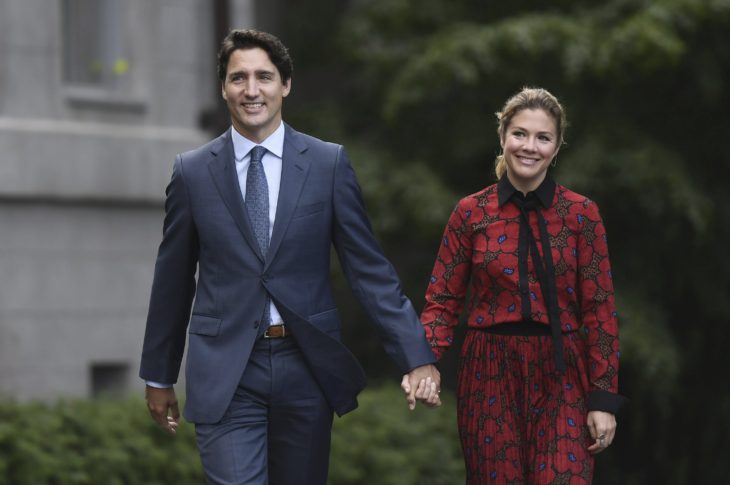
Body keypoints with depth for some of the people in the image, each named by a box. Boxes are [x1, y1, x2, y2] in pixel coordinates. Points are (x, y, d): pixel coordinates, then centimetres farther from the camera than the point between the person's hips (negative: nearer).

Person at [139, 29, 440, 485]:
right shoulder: (193, 172, 3)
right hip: (225, 374, -1)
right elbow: (173, 279, 10)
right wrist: (159, 376, 14)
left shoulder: (329, 164, 1)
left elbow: (370, 268, 1)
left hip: (307, 369, 1)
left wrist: (417, 356, -6)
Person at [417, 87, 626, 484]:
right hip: (490, 376, 1)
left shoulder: (581, 213, 0)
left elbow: (599, 309, 0)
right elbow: (443, 301, 2)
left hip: (560, 377, -1)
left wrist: (604, 397, -5)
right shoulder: (471, 213, 1)